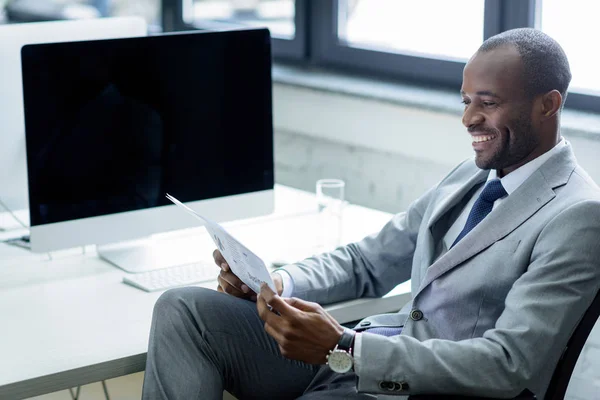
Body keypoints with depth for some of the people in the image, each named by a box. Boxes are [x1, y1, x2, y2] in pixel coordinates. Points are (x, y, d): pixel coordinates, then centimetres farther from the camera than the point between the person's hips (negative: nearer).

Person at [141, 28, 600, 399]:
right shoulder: (472, 174, 15)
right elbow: (368, 262, 18)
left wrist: (342, 347, -25)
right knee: (183, 308, -6)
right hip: (348, 357, 9)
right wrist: (276, 283, -3)